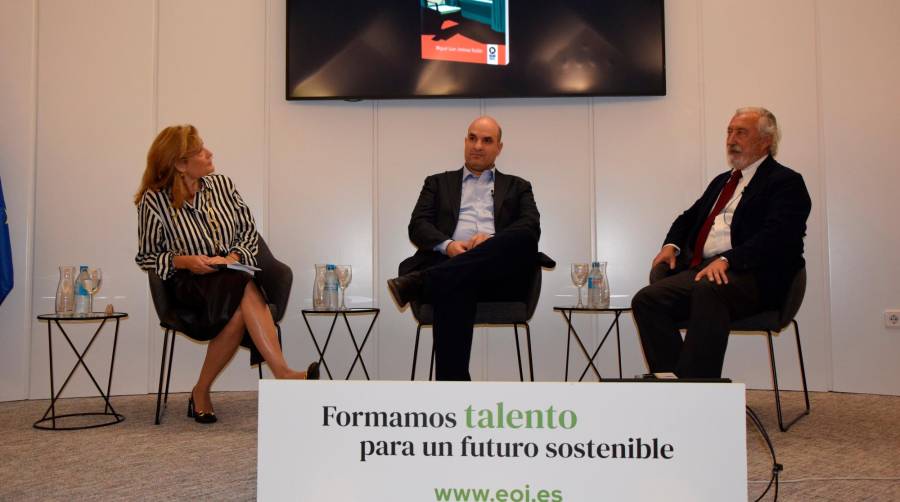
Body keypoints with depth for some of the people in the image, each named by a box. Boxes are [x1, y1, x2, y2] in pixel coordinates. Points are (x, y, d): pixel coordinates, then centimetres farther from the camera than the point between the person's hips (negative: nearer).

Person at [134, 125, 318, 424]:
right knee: (245, 291, -35)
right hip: (189, 288, -3)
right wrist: (184, 261, -14)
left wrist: (233, 258, -10)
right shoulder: (154, 201, -2)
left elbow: (250, 231, 10)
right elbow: (146, 257, 4)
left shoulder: (222, 185, 7)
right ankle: (283, 374, -41)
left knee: (240, 311, -35)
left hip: (233, 280, 3)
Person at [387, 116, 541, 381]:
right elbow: (417, 225, 12)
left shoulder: (517, 187, 26)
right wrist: (447, 245, -11)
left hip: (500, 275, 1)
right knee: (453, 289, -39)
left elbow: (531, 227, 8)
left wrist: (493, 239, -14)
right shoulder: (438, 182, 27)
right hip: (450, 263, -1)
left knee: (523, 239, -34)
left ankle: (418, 283, -35)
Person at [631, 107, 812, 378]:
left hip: (751, 276, -7)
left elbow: (775, 237, -11)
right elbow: (688, 218, 31)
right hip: (702, 269, 7)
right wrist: (671, 245, 8)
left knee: (707, 290, -39)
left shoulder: (786, 182, 5)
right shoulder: (722, 181, 30)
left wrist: (727, 260, -25)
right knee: (646, 300, -18)